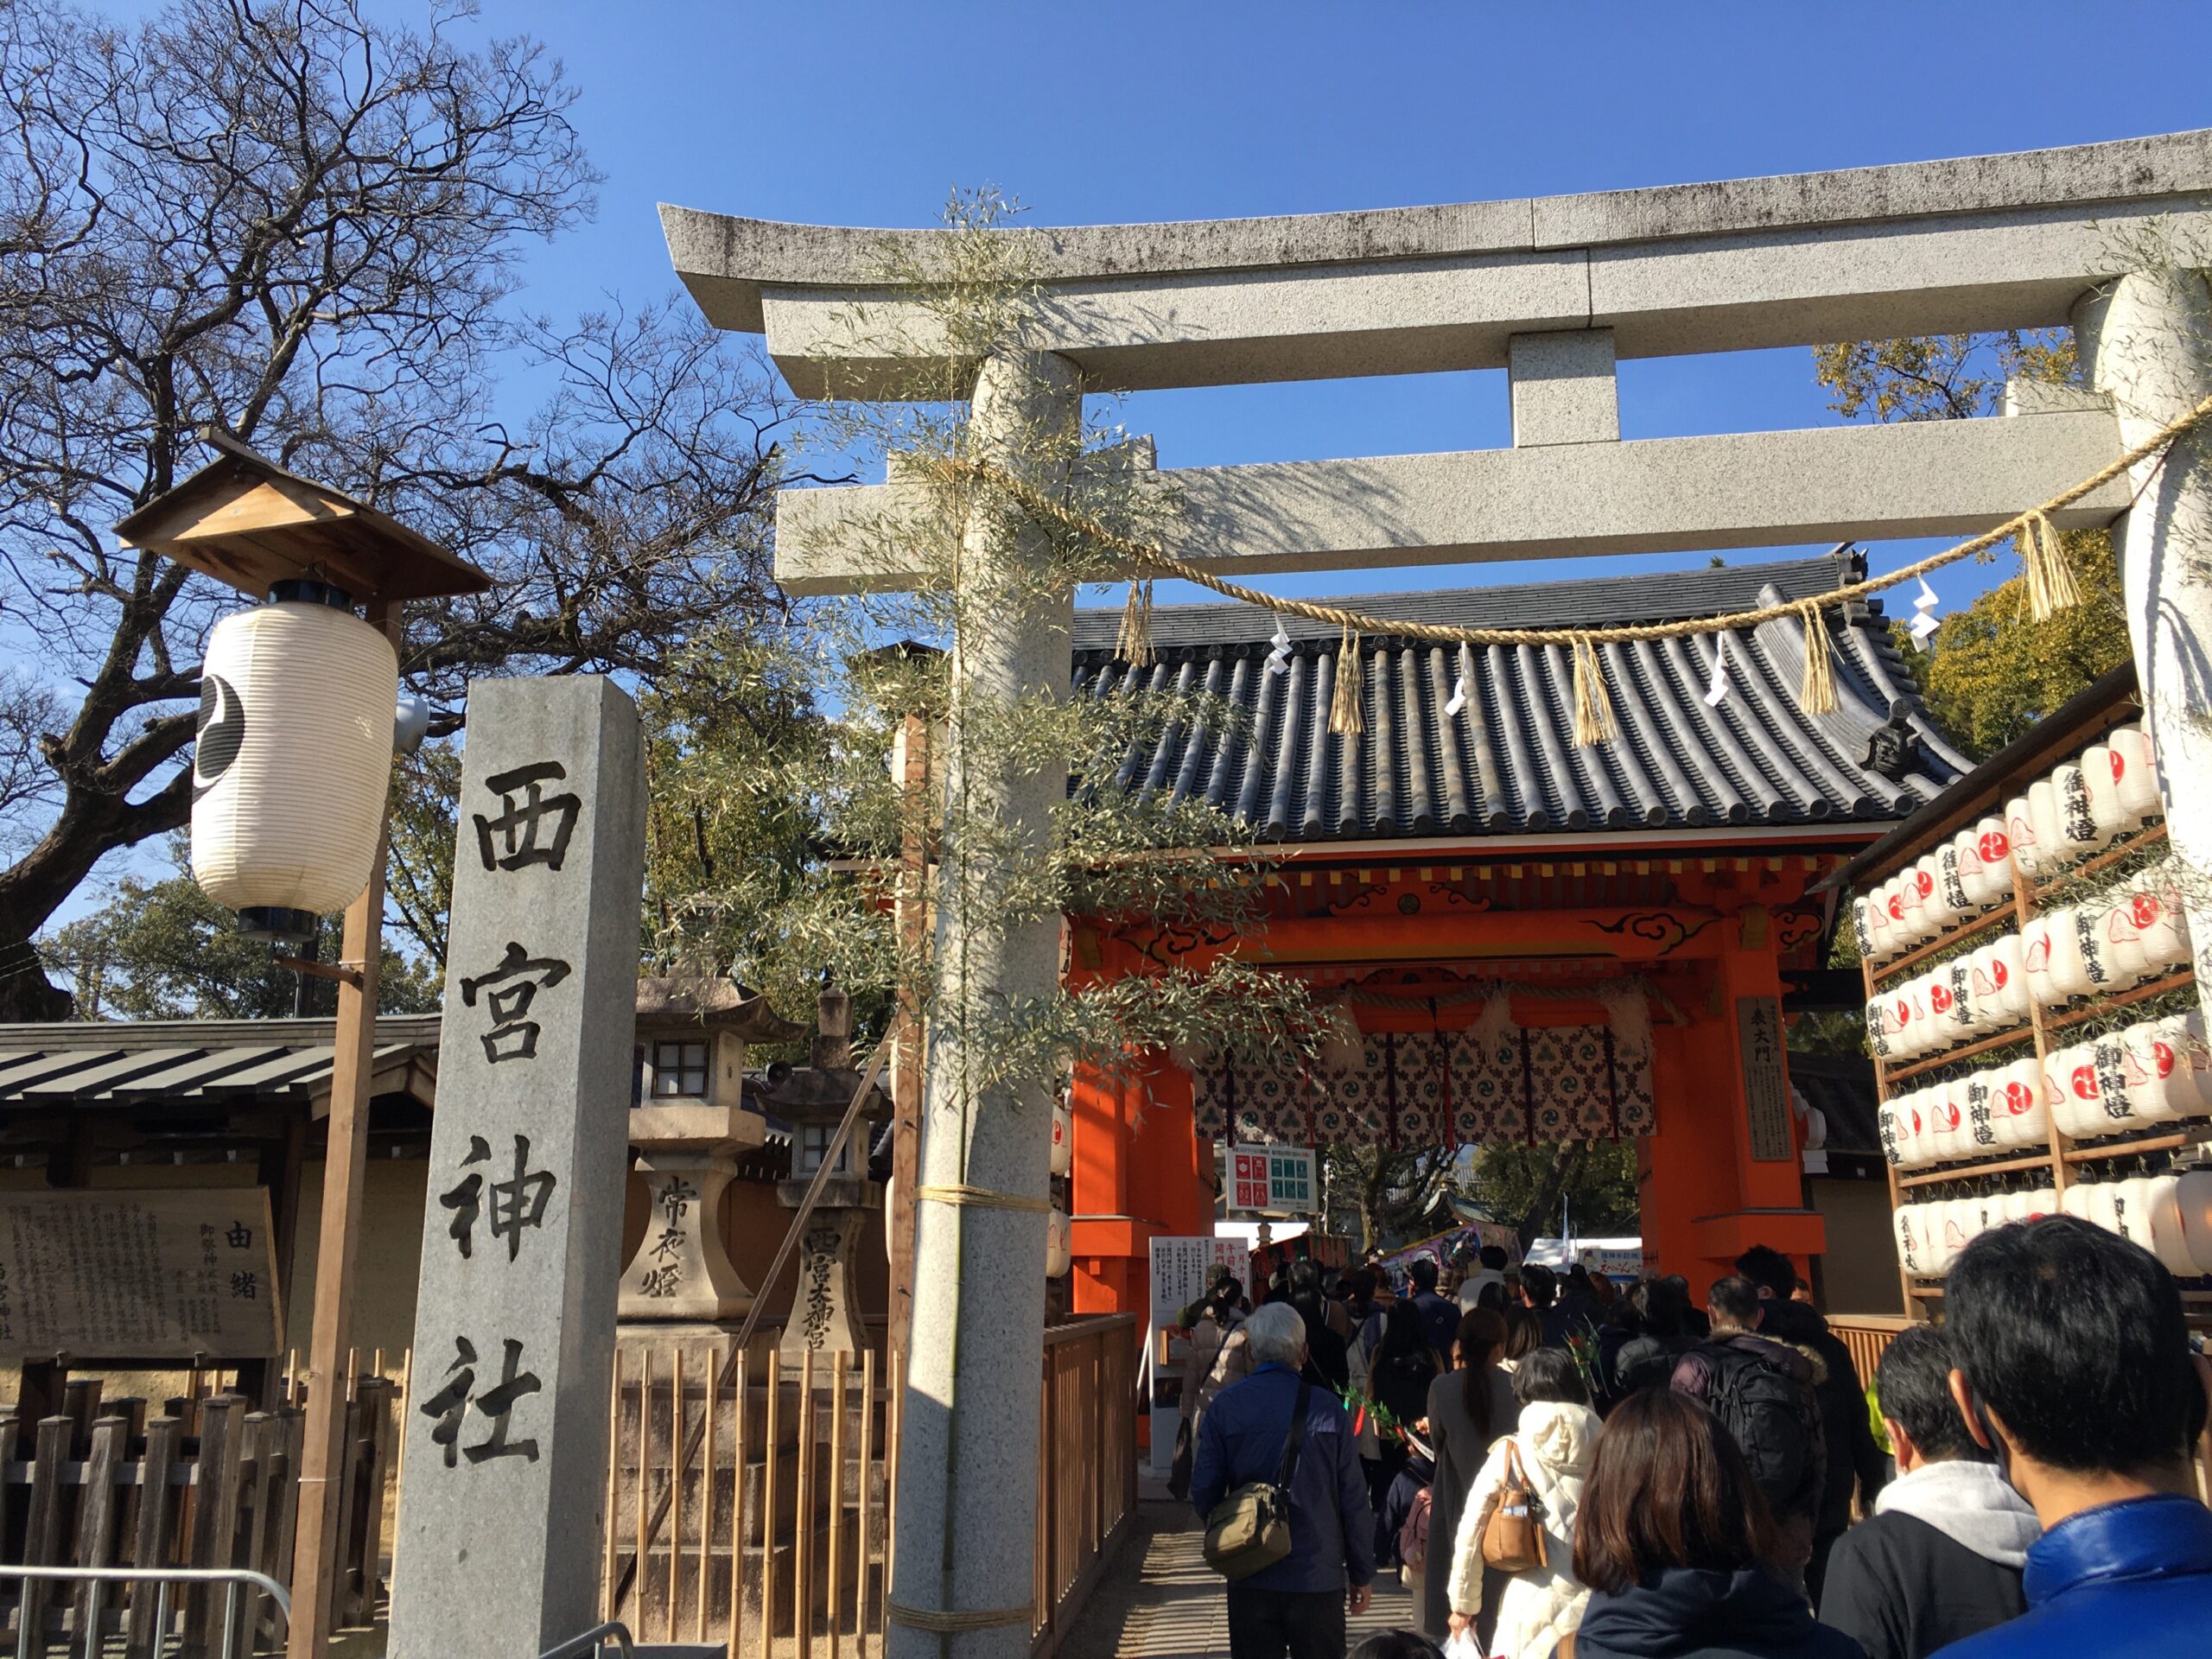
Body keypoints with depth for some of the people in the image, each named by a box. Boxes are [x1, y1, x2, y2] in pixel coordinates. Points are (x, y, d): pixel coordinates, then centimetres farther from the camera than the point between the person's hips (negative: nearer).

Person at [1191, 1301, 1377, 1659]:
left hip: (1250, 1576, 1)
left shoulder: (1225, 1407, -6)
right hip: (1318, 1576, -1)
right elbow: (1353, 1499, -5)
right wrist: (1362, 1573, 7)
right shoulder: (1328, 1410, -8)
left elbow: (1203, 1493, -3)